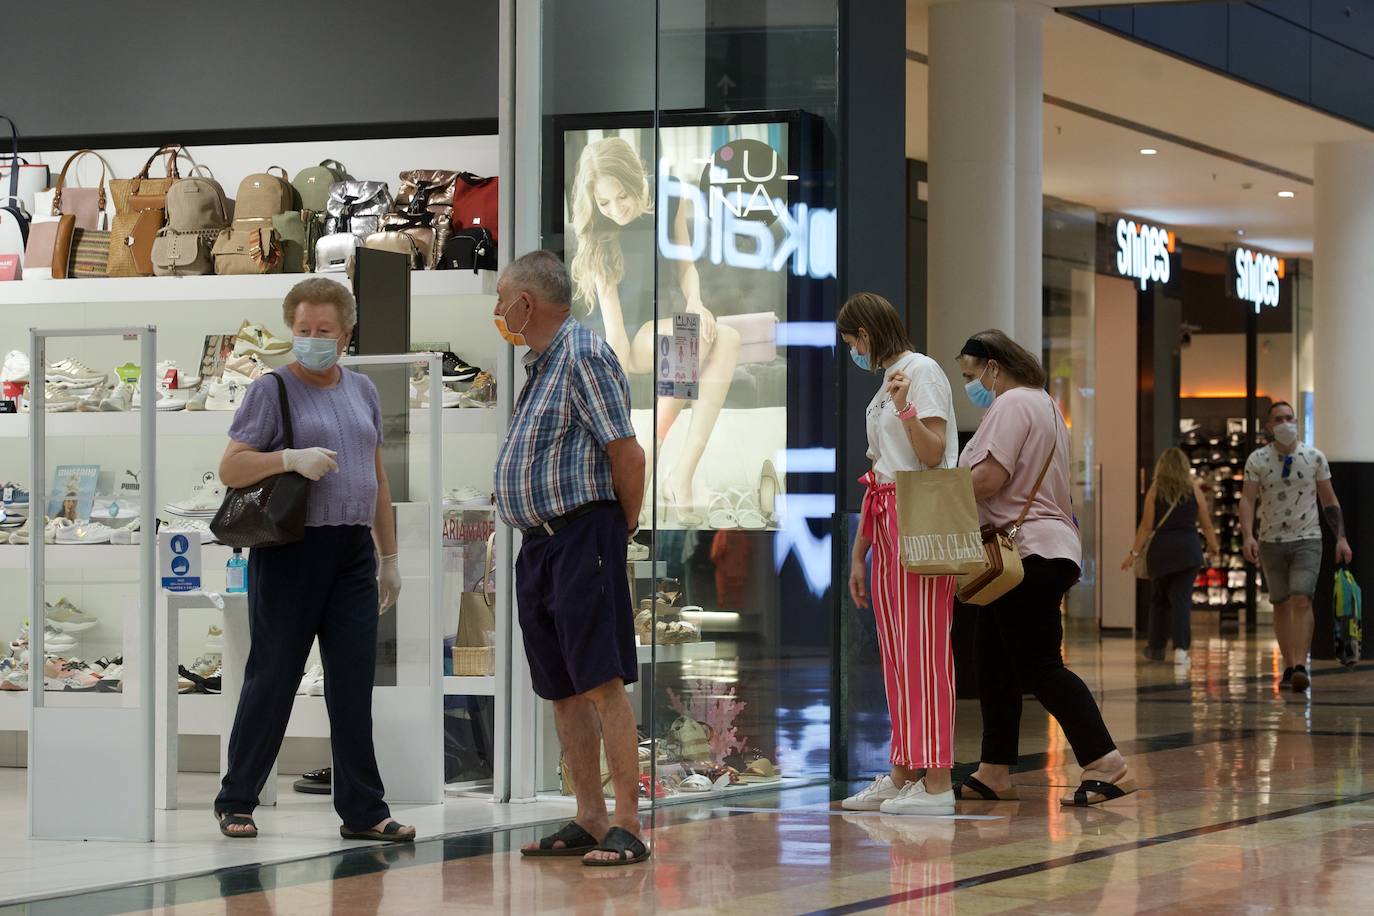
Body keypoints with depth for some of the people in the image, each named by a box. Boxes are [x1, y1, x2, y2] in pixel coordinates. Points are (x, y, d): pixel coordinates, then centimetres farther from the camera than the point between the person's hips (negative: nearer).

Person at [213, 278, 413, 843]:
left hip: (353, 555, 5)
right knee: (273, 679, -1)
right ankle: (235, 801, 11)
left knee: (353, 685, 1)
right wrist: (290, 459, -22)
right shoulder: (273, 390, -1)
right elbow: (230, 468, -7)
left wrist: (389, 558, 19)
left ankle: (363, 812, 4)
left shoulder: (362, 392, 16)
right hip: (290, 555, -5)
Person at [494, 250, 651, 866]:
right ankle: (589, 821, 14)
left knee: (603, 684, -12)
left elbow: (628, 454, -16)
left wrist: (621, 533, -5)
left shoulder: (584, 356, -11)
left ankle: (628, 829, -14)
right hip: (537, 542, 10)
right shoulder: (542, 363, 19)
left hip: (582, 536, -10)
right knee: (562, 690, 9)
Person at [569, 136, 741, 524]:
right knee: (700, 338, -35)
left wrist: (695, 302, -15)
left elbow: (686, 265, 8)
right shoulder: (598, 238, -18)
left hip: (666, 316, 5)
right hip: (629, 335, -5)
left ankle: (682, 476, -33)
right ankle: (654, 444, -23)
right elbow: (615, 331, -23)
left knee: (727, 340, -30)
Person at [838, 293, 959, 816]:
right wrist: (858, 555, 19)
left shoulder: (921, 371, -6)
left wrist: (907, 410, -30)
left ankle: (936, 782, -12)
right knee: (895, 652, 8)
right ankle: (902, 775, 11)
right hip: (888, 521, 9)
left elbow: (932, 454, -15)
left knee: (922, 650, -11)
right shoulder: (883, 385, 21)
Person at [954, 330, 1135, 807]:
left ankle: (1108, 765, -15)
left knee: (1040, 668, -12)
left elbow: (988, 480, -21)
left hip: (1031, 553, -11)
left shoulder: (1012, 405, -10)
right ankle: (994, 773, 15)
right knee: (994, 663, 12)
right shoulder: (1042, 403, 24)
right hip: (1035, 552, 11)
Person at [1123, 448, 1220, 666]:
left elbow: (1147, 525, -3)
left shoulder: (1156, 489, 0)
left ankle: (1156, 648, 22)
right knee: (1182, 598, -1)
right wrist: (1214, 546, 25)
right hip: (1189, 548, 0)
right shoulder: (1193, 489, 3)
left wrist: (1135, 552, 2)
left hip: (1161, 548, 0)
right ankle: (1181, 648, -13)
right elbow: (1206, 523, 8)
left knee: (1159, 599, 15)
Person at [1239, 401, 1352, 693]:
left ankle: (1301, 667, -21)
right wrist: (1248, 536, -21)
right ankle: (1289, 667, 13)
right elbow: (1247, 500, -7)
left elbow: (1329, 500, 7)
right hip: (1271, 542, 1)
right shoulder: (1257, 460, -1)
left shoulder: (1314, 458, 1)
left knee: (1302, 600, -15)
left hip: (1307, 540, -1)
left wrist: (1341, 537, 1)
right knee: (1281, 604, 6)